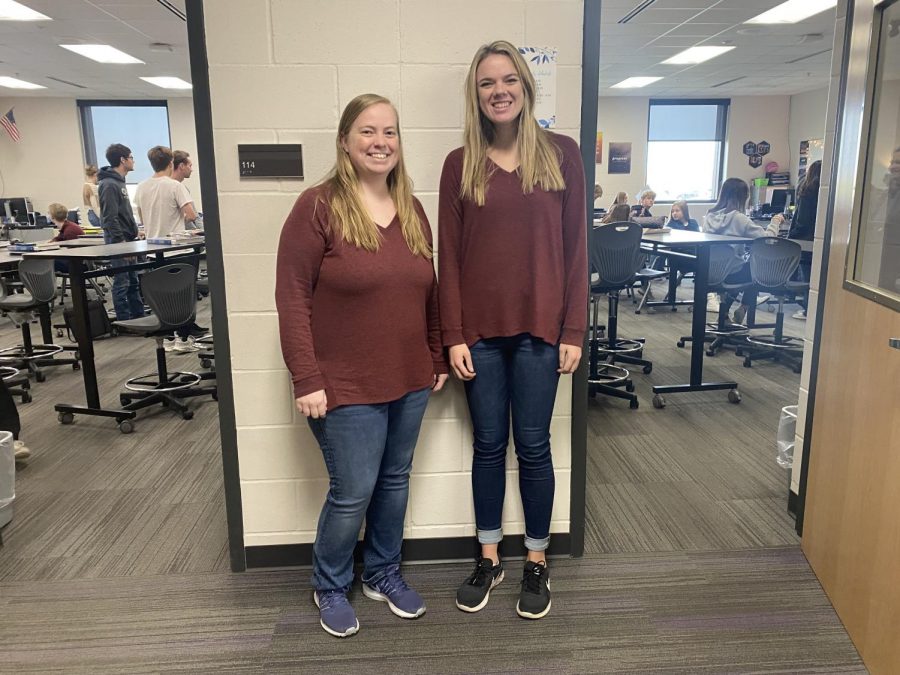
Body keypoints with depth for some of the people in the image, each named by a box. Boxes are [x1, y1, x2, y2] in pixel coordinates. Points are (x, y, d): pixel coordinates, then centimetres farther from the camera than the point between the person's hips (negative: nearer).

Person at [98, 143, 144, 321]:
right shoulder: (109, 185, -15)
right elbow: (110, 218, -20)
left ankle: (139, 317, 21)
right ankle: (124, 321, 1)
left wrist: (134, 232, 18)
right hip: (118, 241, -10)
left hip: (126, 240, 10)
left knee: (133, 281, 14)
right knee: (122, 283, -5)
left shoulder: (120, 182, 16)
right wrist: (121, 241, -22)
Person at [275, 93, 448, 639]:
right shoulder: (318, 207, -11)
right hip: (347, 386, -5)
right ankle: (330, 587, 30)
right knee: (353, 492, 4)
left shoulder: (412, 211, 7)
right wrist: (307, 379, -16)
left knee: (395, 482, 17)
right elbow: (293, 298, -13)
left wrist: (438, 358, 12)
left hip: (410, 380, 6)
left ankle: (383, 573, 39)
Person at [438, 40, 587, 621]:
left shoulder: (561, 153, 1)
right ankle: (489, 557, 30)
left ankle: (537, 562, 28)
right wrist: (453, 336, -4)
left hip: (539, 327, -1)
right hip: (480, 330, 1)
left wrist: (573, 330, -4)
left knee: (533, 445, 9)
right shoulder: (460, 164, 3)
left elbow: (575, 246, 0)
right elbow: (449, 256, 2)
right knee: (489, 445, 12)